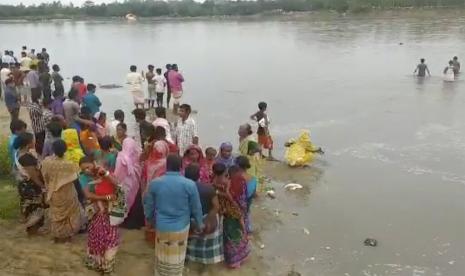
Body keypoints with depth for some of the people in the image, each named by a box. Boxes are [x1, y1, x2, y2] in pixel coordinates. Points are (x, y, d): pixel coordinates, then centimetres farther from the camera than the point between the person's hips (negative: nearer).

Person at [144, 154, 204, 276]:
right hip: (181, 228, -1)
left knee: (162, 257, 22)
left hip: (161, 227, 1)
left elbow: (148, 205, 2)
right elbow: (196, 207, -6)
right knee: (176, 259, 18)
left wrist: (150, 220, 21)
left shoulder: (155, 183, -11)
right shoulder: (189, 184, -16)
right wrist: (200, 224, 10)